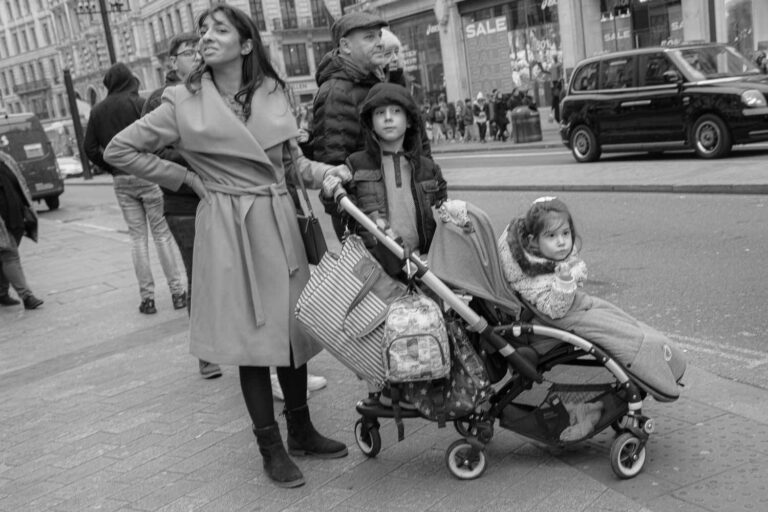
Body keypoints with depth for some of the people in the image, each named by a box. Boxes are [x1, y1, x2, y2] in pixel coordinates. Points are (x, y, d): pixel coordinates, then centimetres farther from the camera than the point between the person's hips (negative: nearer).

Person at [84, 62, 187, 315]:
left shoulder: (98, 111, 7)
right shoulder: (138, 103, -7)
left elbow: (90, 148, 7)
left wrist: (112, 169, 13)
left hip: (121, 181, 4)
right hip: (147, 175, -4)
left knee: (137, 237, 8)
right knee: (162, 233, 2)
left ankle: (147, 297, 9)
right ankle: (177, 292, 5)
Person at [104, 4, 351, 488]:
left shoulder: (274, 94, 5)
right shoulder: (184, 103, -4)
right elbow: (119, 150, 2)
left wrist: (328, 172, -5)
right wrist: (186, 177, 0)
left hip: (280, 223, 4)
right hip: (227, 227, -3)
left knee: (292, 328, 11)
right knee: (252, 336, 2)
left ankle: (301, 431, 28)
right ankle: (271, 448, 17)